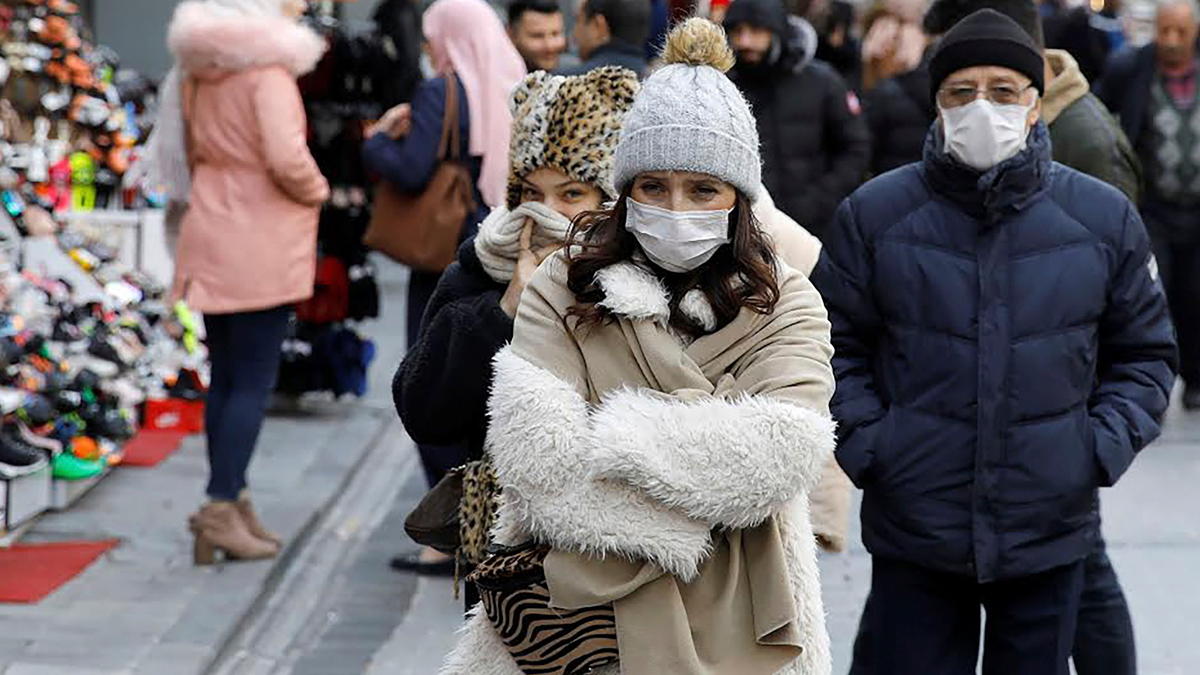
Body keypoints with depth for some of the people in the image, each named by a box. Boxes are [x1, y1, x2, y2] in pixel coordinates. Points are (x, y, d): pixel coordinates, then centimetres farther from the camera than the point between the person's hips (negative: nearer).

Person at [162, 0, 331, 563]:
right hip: (262, 245, -8)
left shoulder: (198, 73, 10)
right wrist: (315, 193, -6)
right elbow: (286, 157, -23)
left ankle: (230, 501, 18)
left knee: (225, 378, 13)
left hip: (212, 239, 8)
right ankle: (222, 509, -5)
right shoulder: (268, 71, -14)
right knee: (253, 382, -3)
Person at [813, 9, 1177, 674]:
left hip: (1049, 537, 1)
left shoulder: (1105, 218, 2)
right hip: (911, 531, -1)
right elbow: (835, 342, 7)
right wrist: (861, 440, -6)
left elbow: (1144, 351, 11)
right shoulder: (875, 213, -1)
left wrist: (1107, 444, -2)